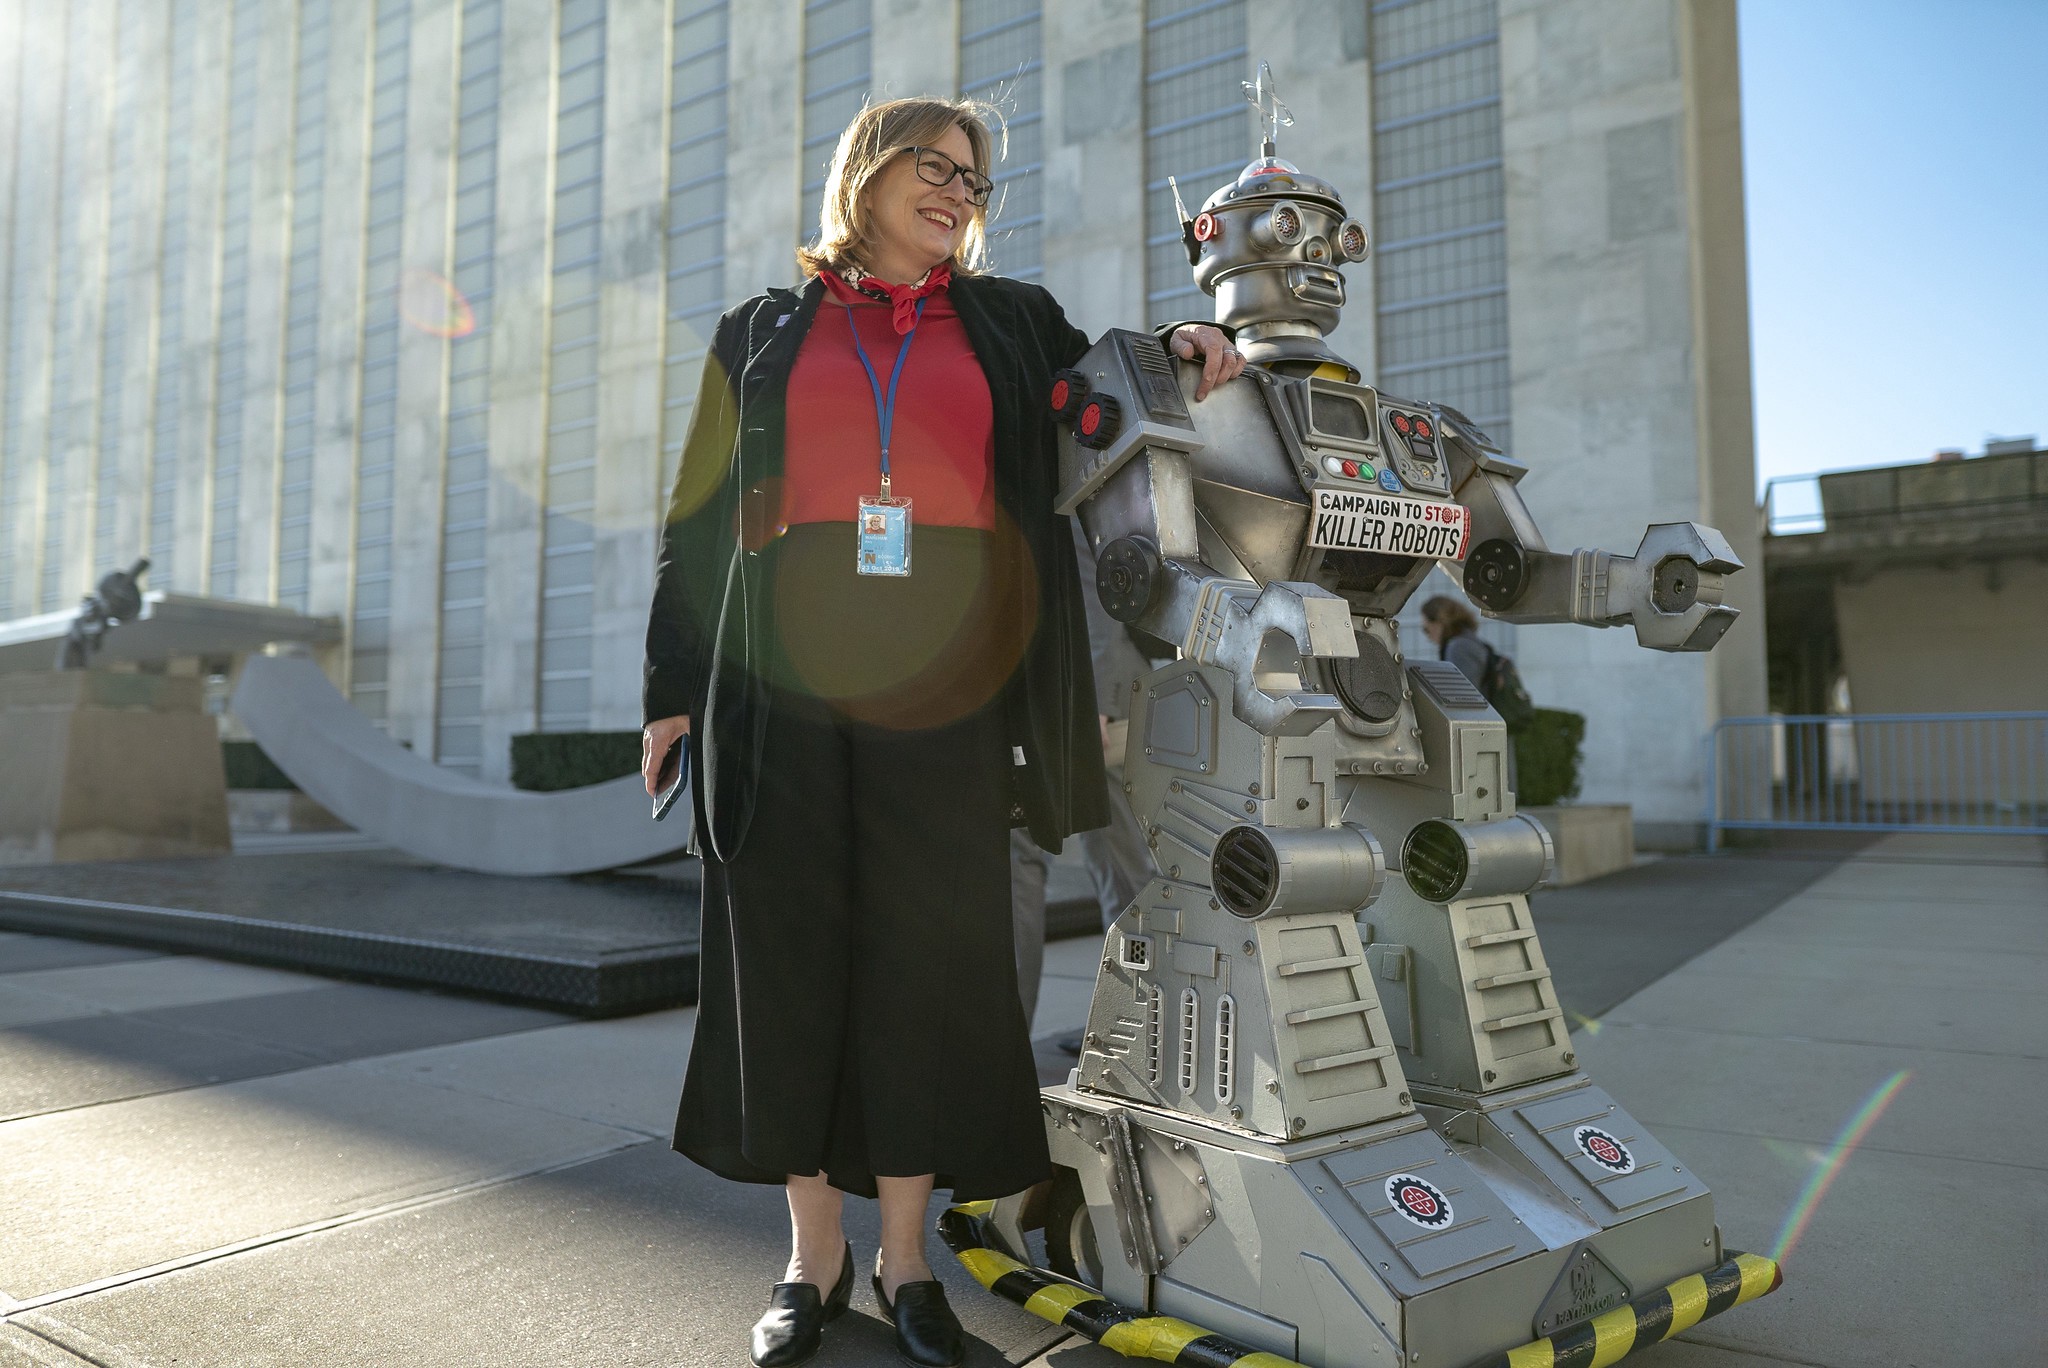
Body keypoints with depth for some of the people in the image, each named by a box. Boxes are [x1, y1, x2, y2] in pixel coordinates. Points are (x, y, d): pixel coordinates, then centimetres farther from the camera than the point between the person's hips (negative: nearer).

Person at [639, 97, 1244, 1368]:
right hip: (783, 681, 1)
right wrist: (674, 689, 5)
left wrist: (1180, 348, 7)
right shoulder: (764, 332, 16)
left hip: (943, 683, 0)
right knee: (790, 952, 2)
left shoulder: (1015, 322, 17)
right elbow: (700, 517, 12)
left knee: (928, 955, 1)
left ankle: (907, 1253, 17)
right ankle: (815, 1251, 17)